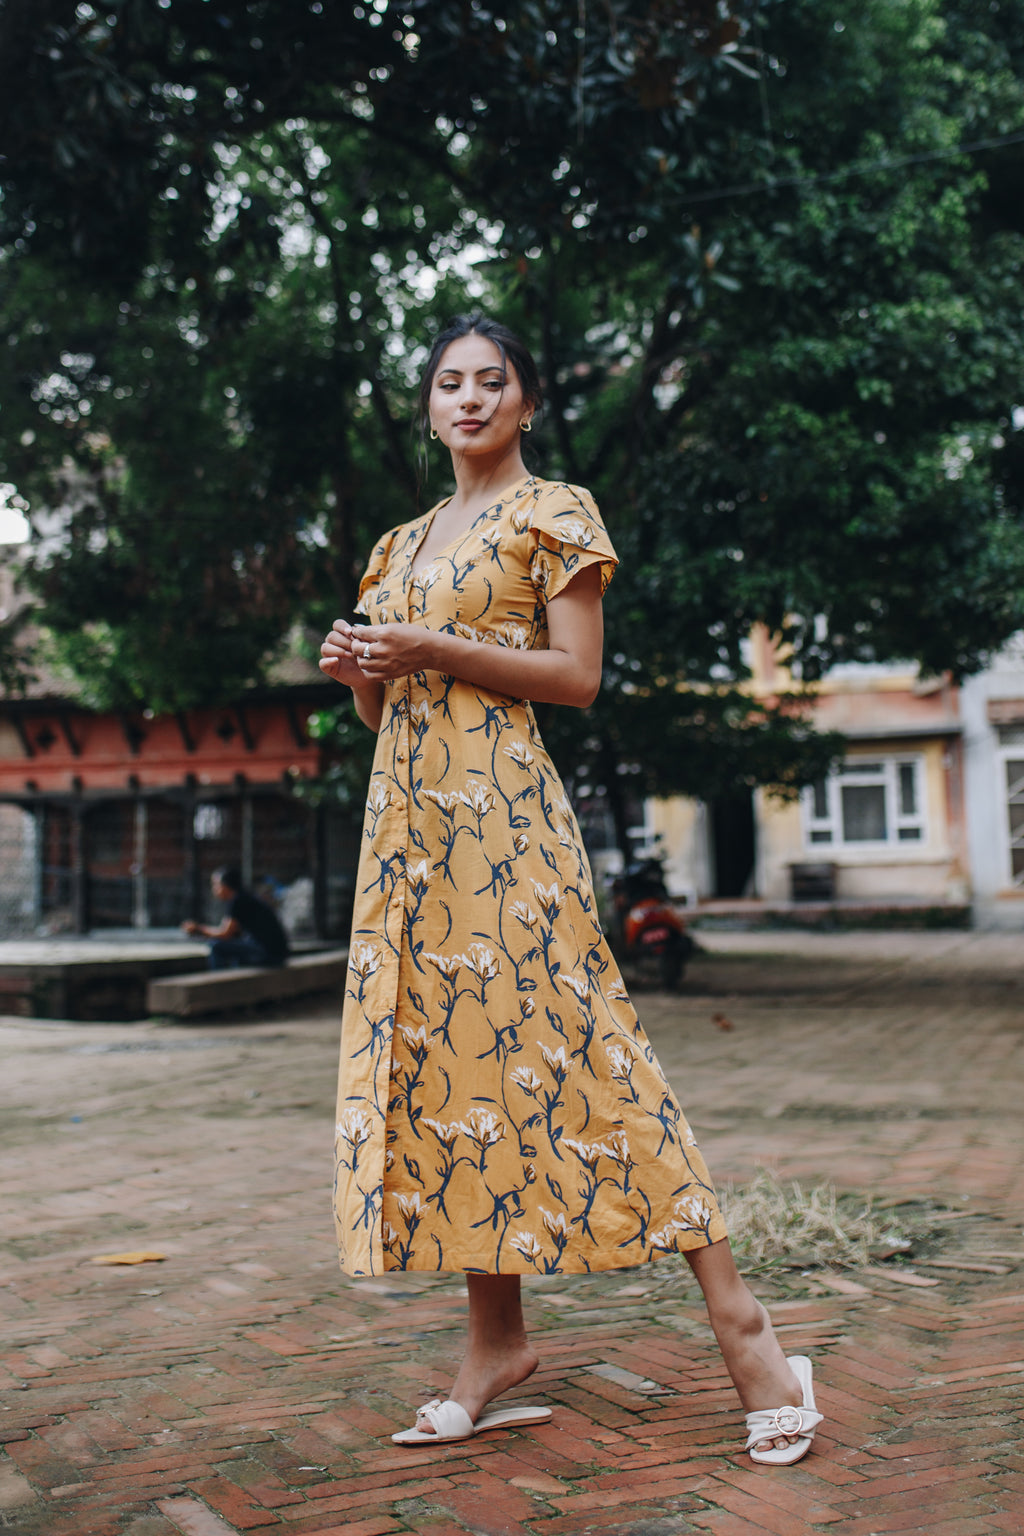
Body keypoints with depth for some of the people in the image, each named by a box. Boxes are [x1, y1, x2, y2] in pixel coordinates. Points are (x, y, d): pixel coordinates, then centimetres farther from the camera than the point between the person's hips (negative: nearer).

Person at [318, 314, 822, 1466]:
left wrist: (436, 649, -13)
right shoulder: (400, 545, 21)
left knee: (550, 1038, -13)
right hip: (405, 808, 7)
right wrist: (355, 669, 1)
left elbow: (578, 676, -7)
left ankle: (738, 1320, -6)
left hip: (500, 803, -7)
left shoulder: (553, 512, 3)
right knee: (443, 1047, 2)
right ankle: (497, 1341, 8)